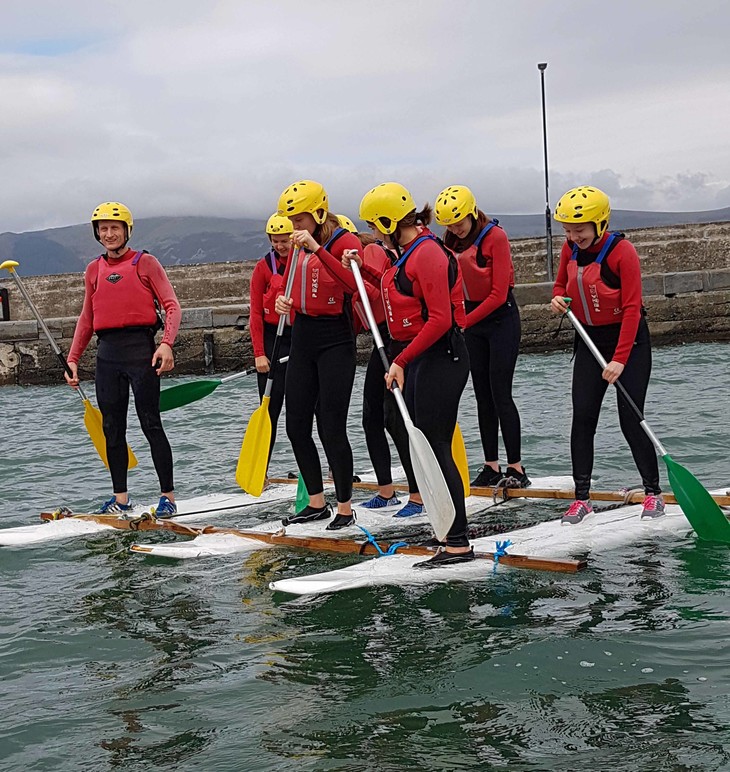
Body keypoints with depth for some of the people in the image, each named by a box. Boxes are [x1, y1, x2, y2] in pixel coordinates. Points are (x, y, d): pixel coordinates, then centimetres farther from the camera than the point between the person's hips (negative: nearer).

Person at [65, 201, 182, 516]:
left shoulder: (145, 263, 1)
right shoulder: (94, 270, 15)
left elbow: (171, 306, -4)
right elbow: (87, 318, 21)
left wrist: (166, 343, -20)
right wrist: (73, 358, 14)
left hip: (140, 348, -5)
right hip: (107, 353, 5)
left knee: (151, 424, -5)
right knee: (112, 428, 7)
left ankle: (168, 496, 1)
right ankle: (120, 498, 14)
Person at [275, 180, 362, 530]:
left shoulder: (343, 241, -9)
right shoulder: (298, 248, 12)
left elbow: (355, 284, -28)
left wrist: (317, 248, -30)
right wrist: (283, 303, 0)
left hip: (335, 340, -8)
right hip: (302, 340, 8)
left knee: (331, 428, -7)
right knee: (296, 425, 9)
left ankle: (345, 508, 8)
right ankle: (316, 503, 23)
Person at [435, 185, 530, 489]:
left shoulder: (495, 237, -16)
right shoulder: (452, 241, 4)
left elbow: (498, 294, -19)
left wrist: (463, 323, -20)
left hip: (501, 318, -7)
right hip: (473, 319, 7)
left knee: (500, 393, -10)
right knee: (483, 396, 6)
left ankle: (516, 469, -6)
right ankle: (491, 467, 11)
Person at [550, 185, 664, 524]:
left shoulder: (621, 251, -20)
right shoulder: (570, 249, -2)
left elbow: (631, 308, -21)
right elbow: (561, 283, 16)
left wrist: (620, 359, -25)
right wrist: (558, 299, -9)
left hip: (629, 340, -5)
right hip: (590, 341, 5)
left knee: (630, 419, -6)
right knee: (582, 417, -2)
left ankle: (653, 492, 10)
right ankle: (581, 498, 5)